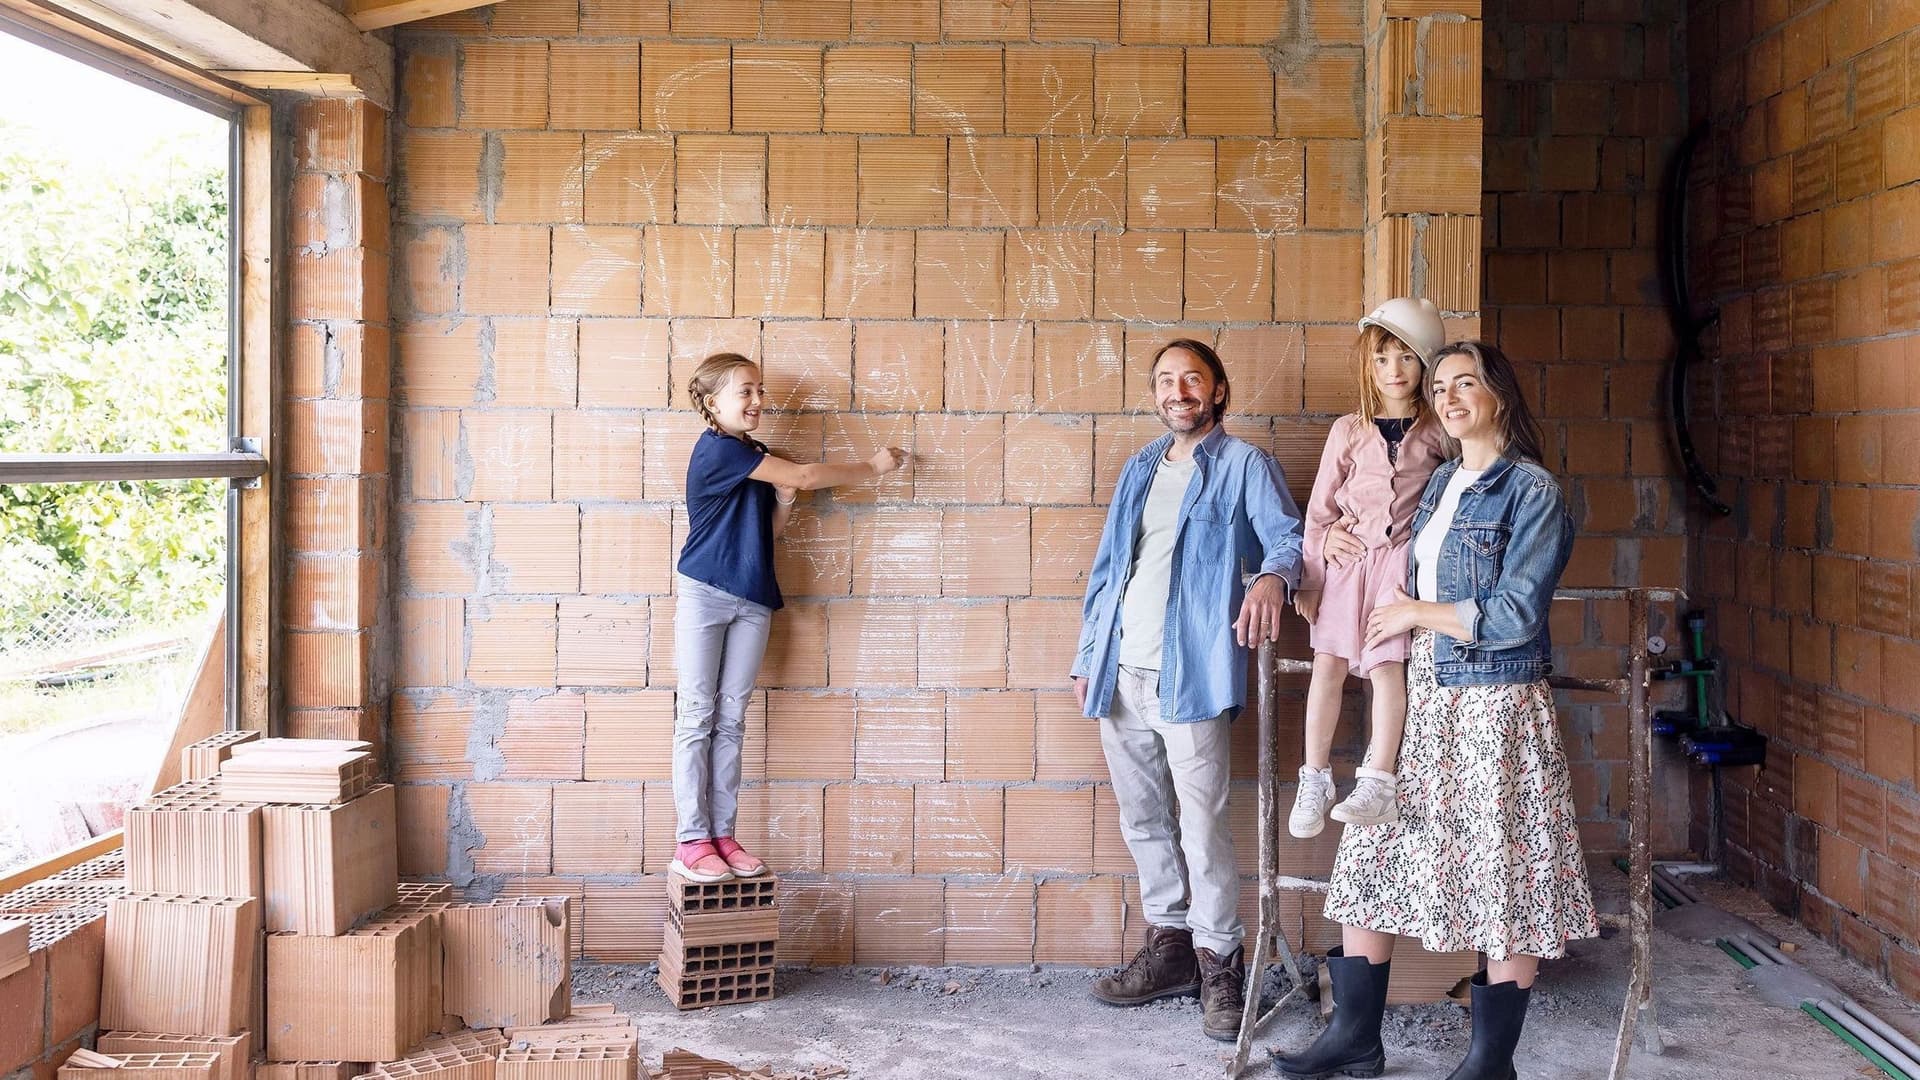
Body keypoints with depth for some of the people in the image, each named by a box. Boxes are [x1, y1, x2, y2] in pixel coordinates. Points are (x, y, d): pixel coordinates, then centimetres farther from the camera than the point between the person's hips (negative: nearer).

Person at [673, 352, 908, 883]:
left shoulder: (754, 458, 14)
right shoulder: (717, 449, -12)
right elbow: (805, 475, -12)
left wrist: (784, 500, -1)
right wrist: (872, 467, -2)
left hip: (751, 599, 7)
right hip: (704, 595, -7)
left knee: (731, 720, 7)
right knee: (696, 717, -4)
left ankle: (722, 835, 10)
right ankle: (692, 842, -1)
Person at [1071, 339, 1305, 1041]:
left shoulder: (1243, 466, 2)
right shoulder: (1139, 471, 19)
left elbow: (1286, 535, -11)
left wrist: (1272, 576, -34)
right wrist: (1086, 657, 16)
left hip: (1189, 673, -6)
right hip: (1121, 674, 6)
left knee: (1202, 824, -8)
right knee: (1142, 820, 12)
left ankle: (1218, 962, 4)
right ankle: (1169, 944, 24)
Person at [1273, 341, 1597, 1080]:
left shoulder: (1532, 490, -10)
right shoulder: (1441, 481, 12)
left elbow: (1515, 616, -18)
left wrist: (1415, 614, -8)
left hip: (1494, 704, -8)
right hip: (1425, 699, 8)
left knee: (1505, 880, 2)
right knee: (1371, 854, 7)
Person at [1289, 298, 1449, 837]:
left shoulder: (1437, 432, 4)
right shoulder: (1348, 431, 5)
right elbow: (1320, 508, 6)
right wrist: (1309, 579, 3)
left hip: (1401, 560, -2)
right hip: (1345, 560, 2)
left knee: (1387, 665, -12)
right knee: (1328, 664, -2)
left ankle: (1377, 785, -13)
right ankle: (1314, 782, 5)